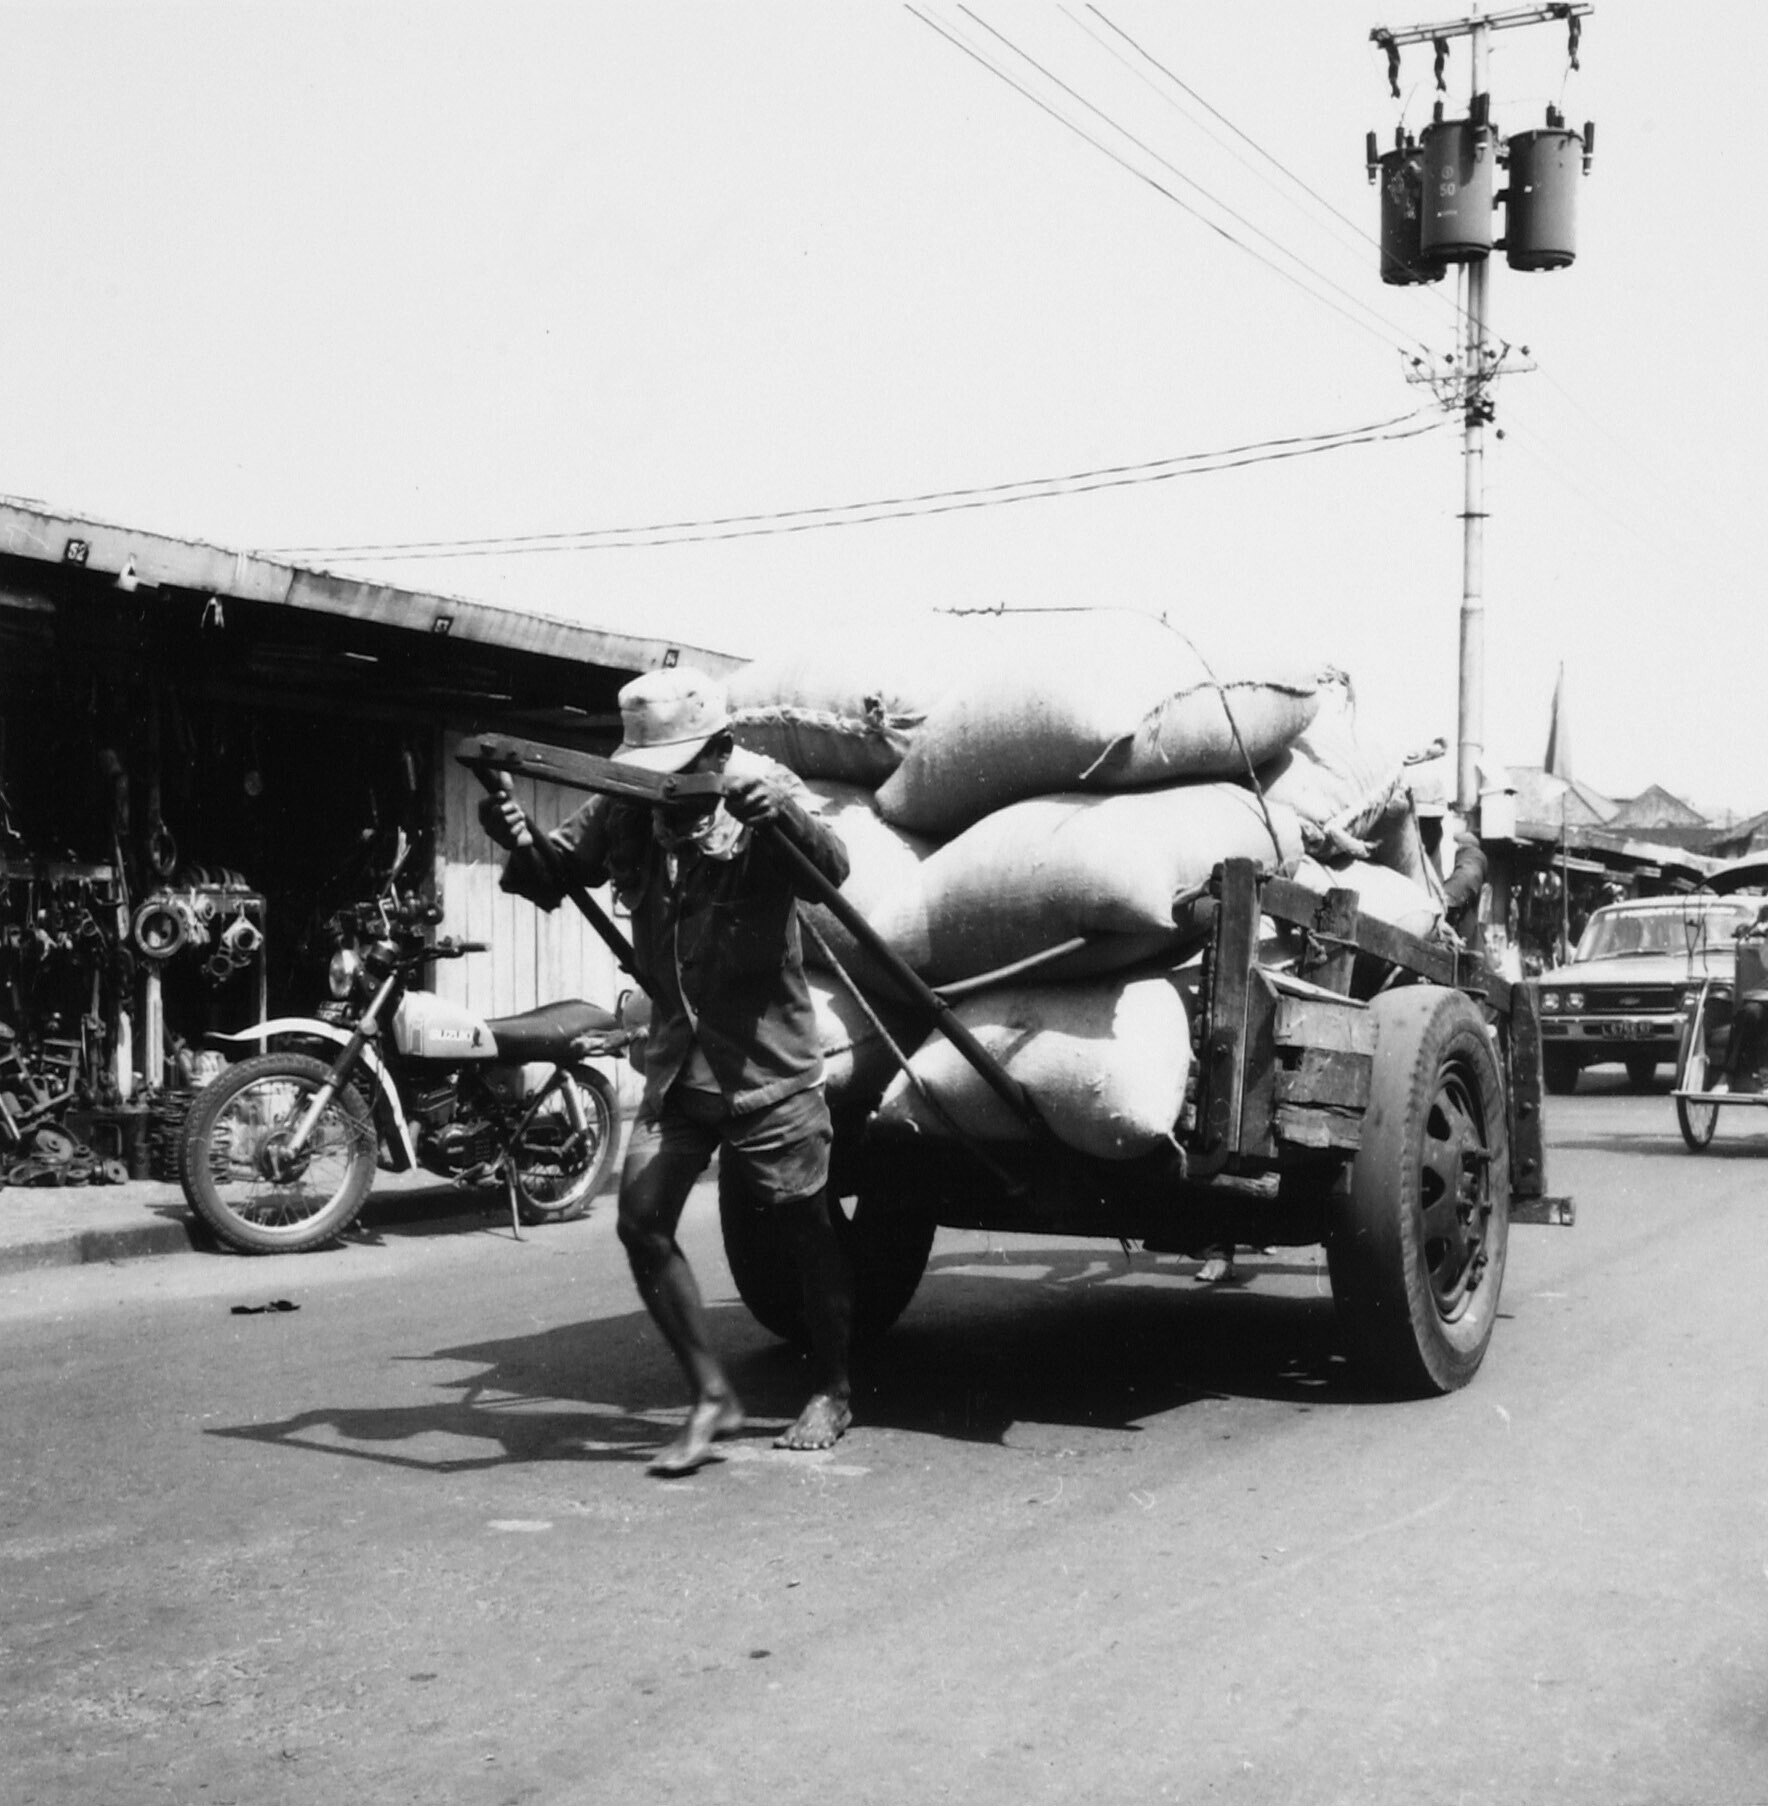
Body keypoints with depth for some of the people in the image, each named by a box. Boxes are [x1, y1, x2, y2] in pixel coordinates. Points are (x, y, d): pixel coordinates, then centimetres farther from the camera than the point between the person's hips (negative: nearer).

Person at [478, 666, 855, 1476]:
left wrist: (779, 813, -49)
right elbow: (551, 879, 2)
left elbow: (831, 870, -29)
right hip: (676, 1056, 4)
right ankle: (711, 1396, 10)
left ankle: (832, 1393, 27)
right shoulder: (627, 808, -3)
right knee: (642, 1221, -4)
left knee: (805, 1226, 7)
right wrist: (518, 841, -20)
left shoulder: (761, 794, -14)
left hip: (768, 1057, -4)